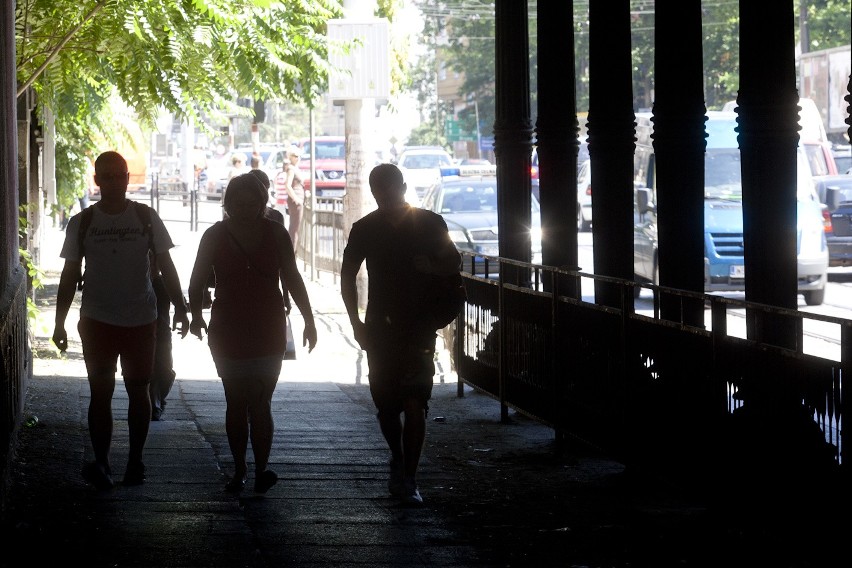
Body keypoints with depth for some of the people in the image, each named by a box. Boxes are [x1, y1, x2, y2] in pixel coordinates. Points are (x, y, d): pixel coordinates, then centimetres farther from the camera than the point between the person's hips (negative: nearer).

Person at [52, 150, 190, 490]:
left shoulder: (146, 218, 1)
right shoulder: (81, 223, 1)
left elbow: (166, 266, 5)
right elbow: (70, 275, 5)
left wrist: (180, 308, -3)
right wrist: (59, 323, 1)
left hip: (141, 321, 1)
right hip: (97, 321, -1)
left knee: (138, 390, 6)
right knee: (101, 393, -2)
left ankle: (135, 461, 15)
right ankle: (101, 464, 0)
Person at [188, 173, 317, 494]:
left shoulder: (276, 234, 2)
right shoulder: (215, 236, 0)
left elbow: (293, 280, 8)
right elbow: (198, 282, 1)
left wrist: (308, 321, 6)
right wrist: (196, 315, -14)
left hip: (268, 332, -1)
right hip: (228, 332, 1)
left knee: (259, 404, -9)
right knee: (236, 404, 5)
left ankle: (261, 470, -12)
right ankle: (239, 471, 13)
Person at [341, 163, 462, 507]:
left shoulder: (430, 224, 0)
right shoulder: (365, 229, 5)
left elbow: (454, 264, 11)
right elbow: (348, 276, 13)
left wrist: (431, 267, -12)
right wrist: (356, 323, 5)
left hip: (419, 328, -2)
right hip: (380, 329, 2)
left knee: (414, 405, -11)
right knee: (386, 406, 8)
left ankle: (408, 480, -6)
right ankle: (398, 462, 34)